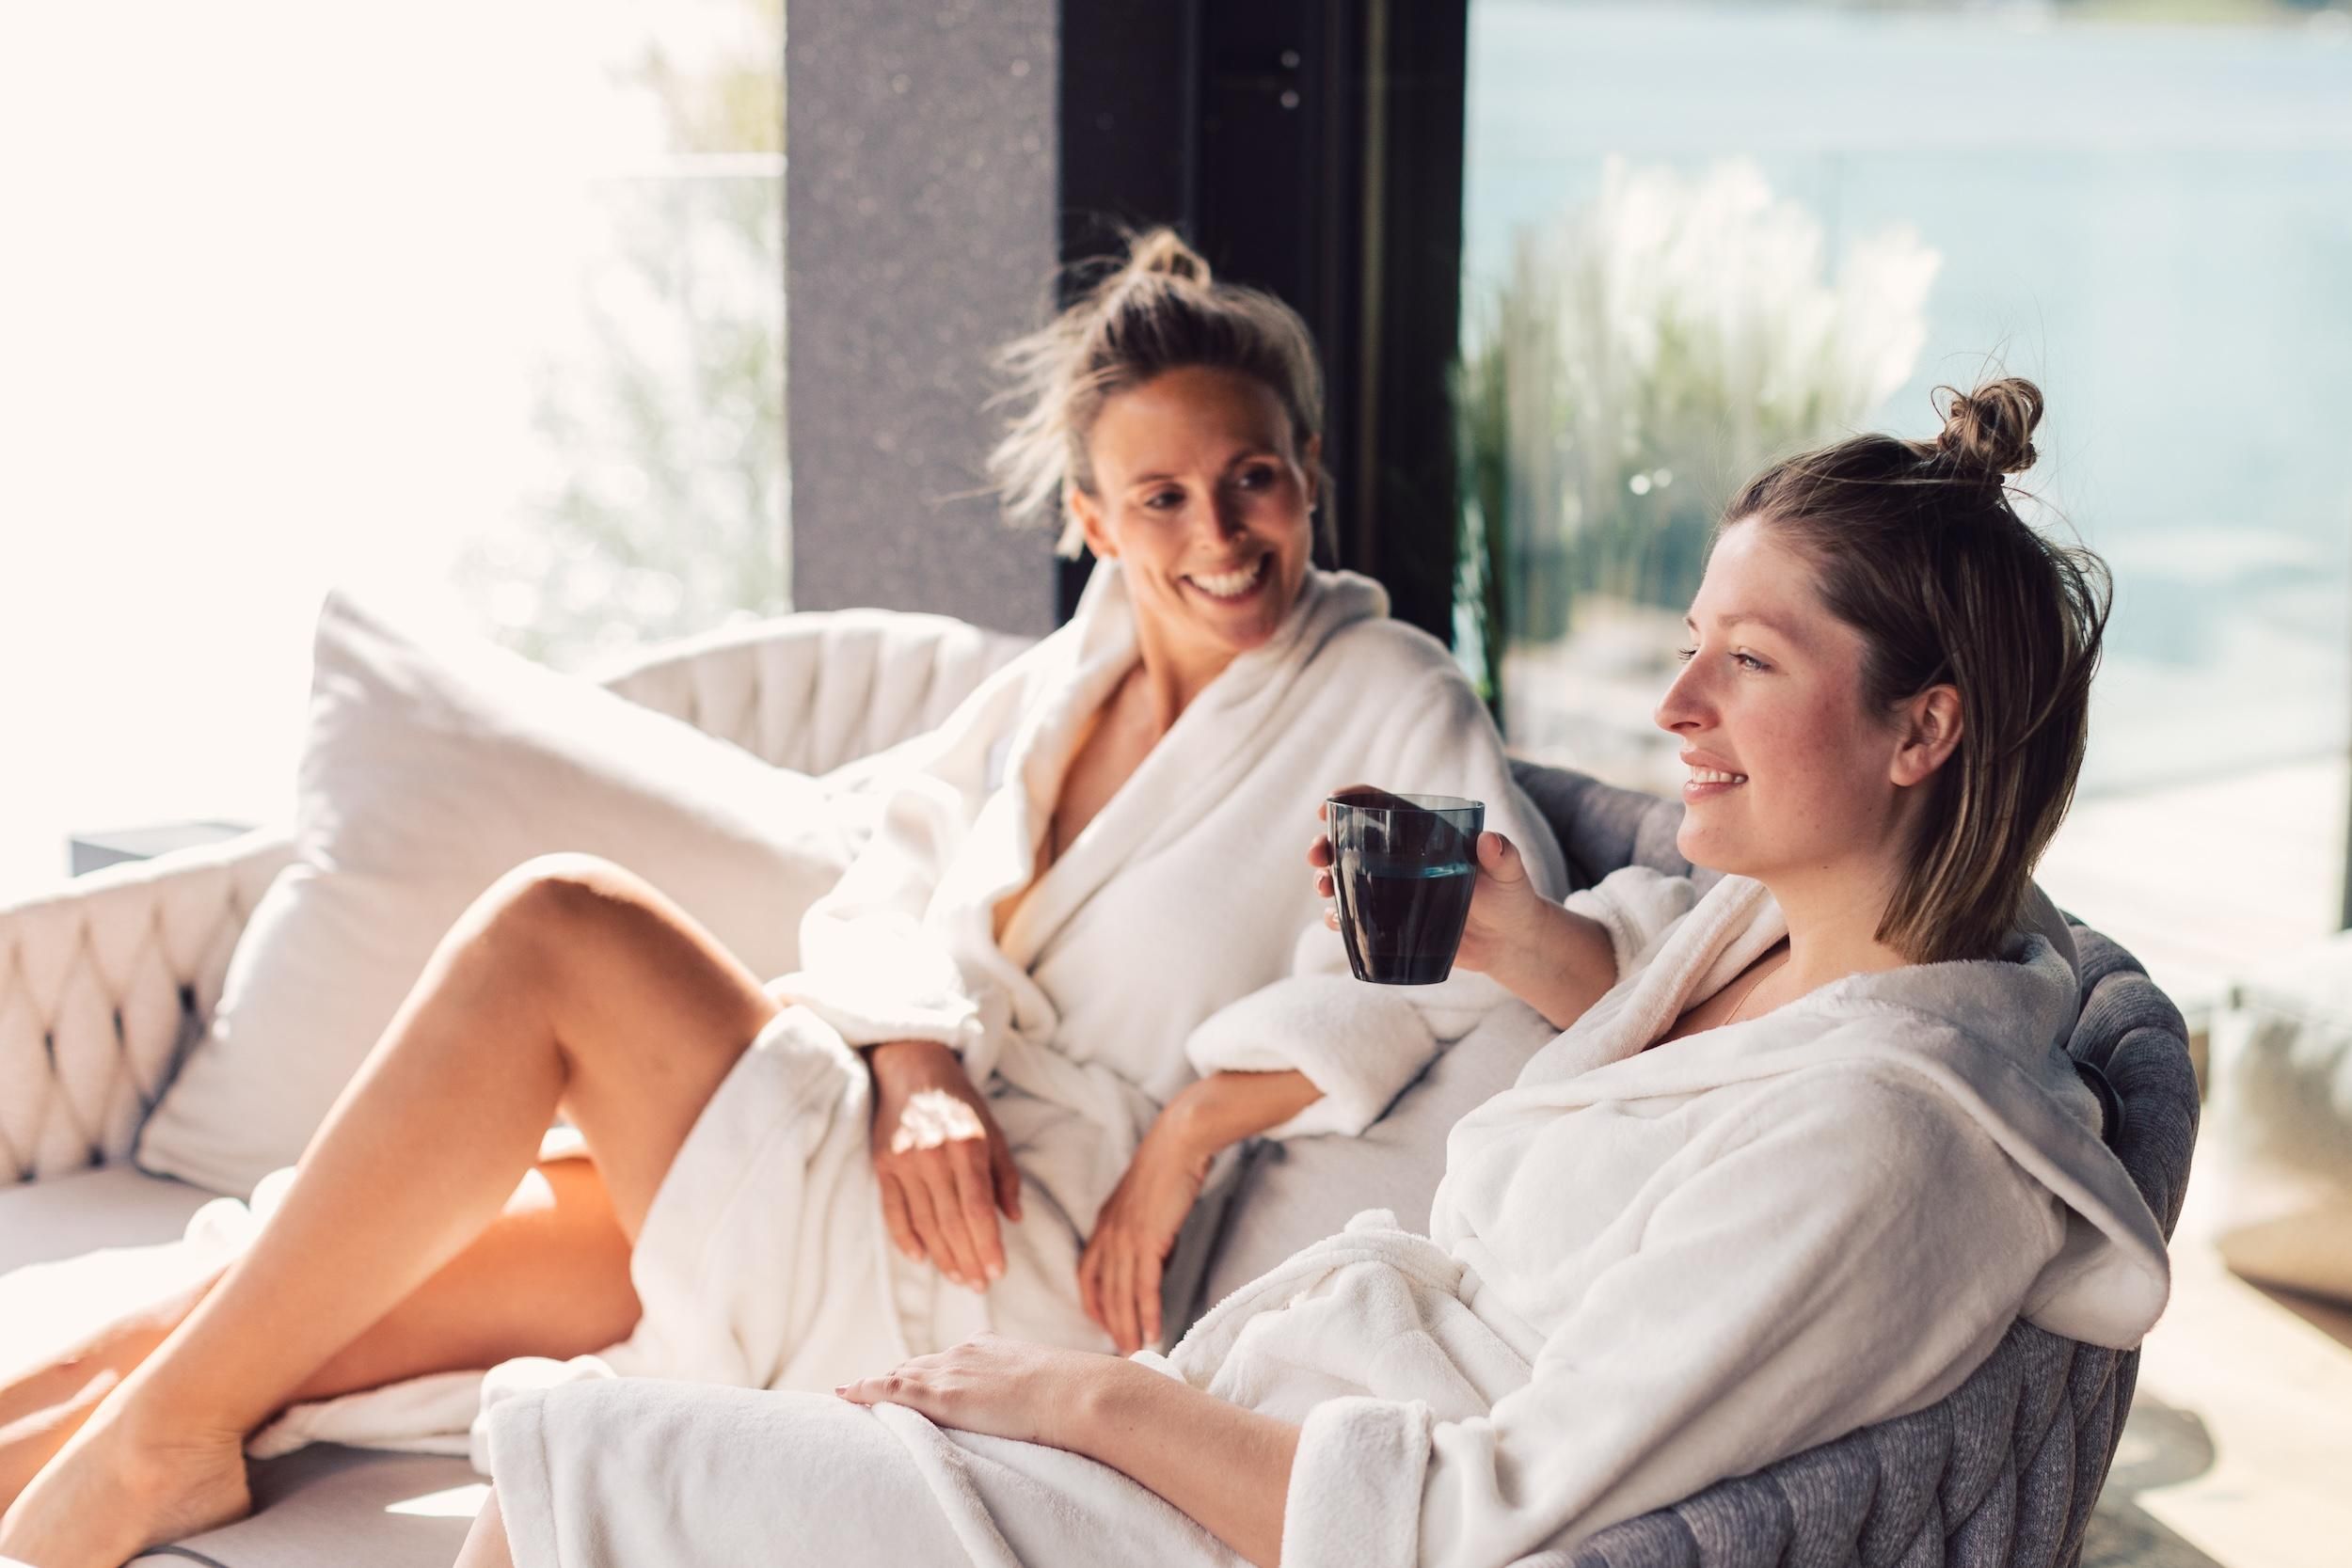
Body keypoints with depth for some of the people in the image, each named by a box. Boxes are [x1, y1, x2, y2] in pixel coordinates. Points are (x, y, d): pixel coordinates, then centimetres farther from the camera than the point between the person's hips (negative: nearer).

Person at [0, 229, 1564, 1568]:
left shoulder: (1389, 700, 0)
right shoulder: (1063, 681, 17)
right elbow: (881, 892, 11)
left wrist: (1188, 1134, -19)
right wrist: (914, 1064, -11)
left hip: (1019, 1264, -6)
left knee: (555, 927, -20)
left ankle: (173, 1434, -14)